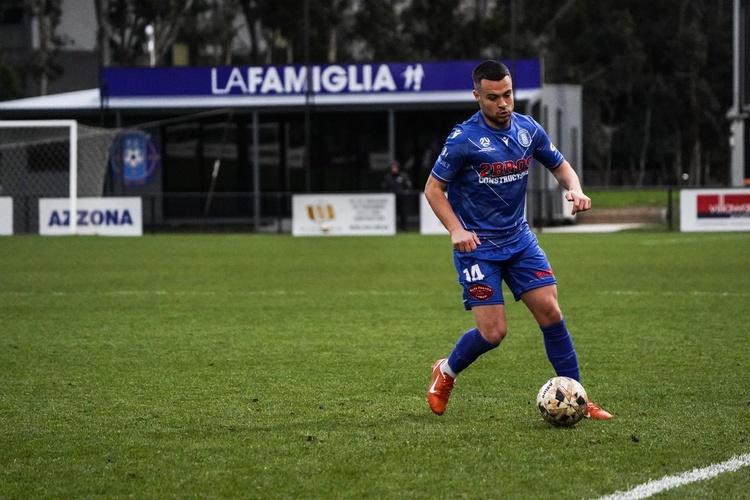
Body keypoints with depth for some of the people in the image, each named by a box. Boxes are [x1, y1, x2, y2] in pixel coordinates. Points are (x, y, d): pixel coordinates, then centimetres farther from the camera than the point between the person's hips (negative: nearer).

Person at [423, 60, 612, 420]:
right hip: (477, 246, -5)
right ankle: (446, 372, 21)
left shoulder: (528, 130, -1)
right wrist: (456, 229, -22)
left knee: (550, 312, -6)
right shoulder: (464, 139, -16)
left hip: (519, 239, 5)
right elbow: (433, 188, -8)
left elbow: (560, 166, 14)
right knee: (493, 332, -9)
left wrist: (574, 189, -8)